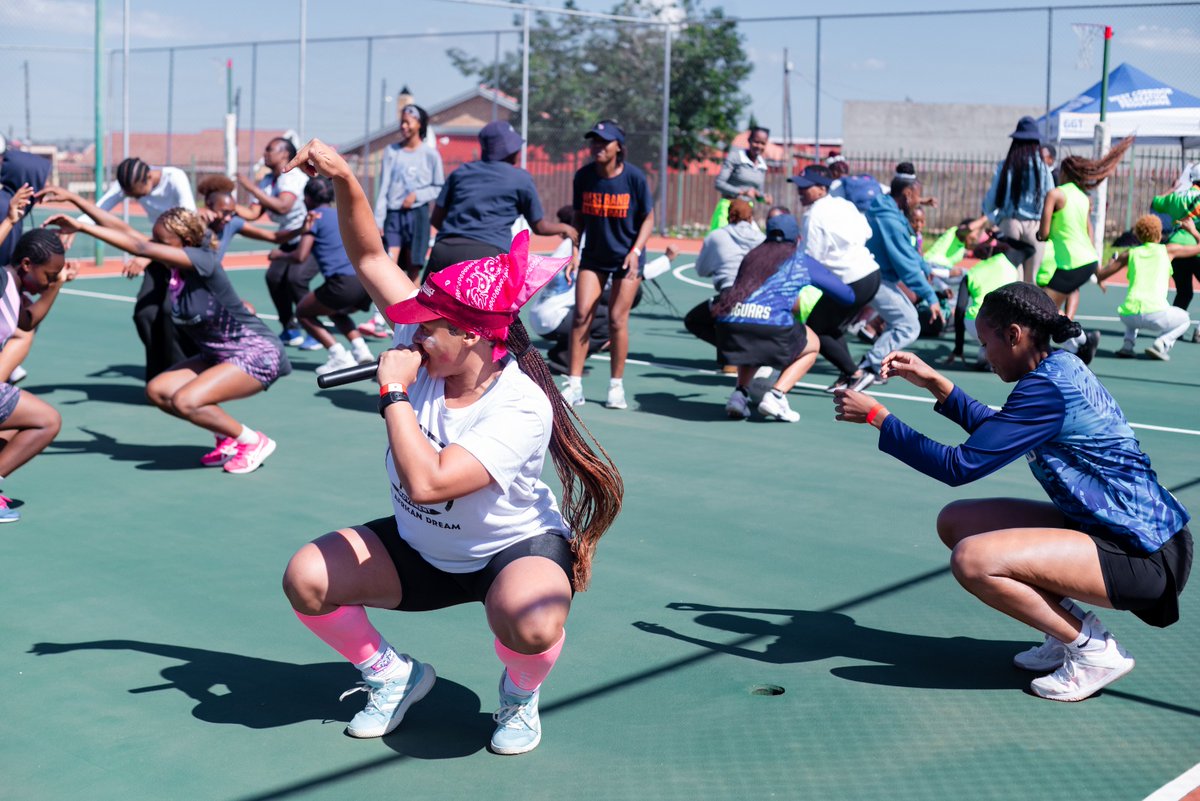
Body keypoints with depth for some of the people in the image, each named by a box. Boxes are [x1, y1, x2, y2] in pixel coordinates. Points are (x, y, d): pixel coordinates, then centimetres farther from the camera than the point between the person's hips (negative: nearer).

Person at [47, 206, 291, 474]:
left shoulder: (203, 260, -23)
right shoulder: (173, 265, -1)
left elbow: (141, 248, -31)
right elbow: (124, 231, -5)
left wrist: (83, 227, -30)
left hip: (257, 354, -9)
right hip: (219, 355, 9)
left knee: (185, 401, -23)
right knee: (157, 391, -2)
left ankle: (254, 442, -3)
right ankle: (228, 437, 10)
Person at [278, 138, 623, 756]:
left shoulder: (520, 409, -32)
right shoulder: (427, 350, -13)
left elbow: (426, 482, -43)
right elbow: (369, 258, -6)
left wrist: (393, 392, -33)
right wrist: (344, 181, -21)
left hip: (517, 549, -6)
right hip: (418, 550, 6)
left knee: (530, 624, -40)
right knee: (306, 578, -14)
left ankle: (520, 693, -1)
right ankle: (393, 675, 12)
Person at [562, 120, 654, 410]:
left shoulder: (635, 177, -13)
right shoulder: (583, 176, -5)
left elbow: (648, 218, -5)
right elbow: (579, 217, 7)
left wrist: (635, 251, -17)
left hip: (626, 258, -3)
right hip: (593, 256, 3)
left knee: (617, 320, -3)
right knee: (581, 314, -8)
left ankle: (616, 386, 13)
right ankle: (574, 386, -3)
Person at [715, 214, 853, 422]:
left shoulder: (752, 255, 28)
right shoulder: (802, 261, 20)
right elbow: (848, 296, 27)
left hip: (727, 326, 4)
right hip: (772, 326, -4)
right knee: (812, 346, 26)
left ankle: (740, 393, 15)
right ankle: (776, 395, 5)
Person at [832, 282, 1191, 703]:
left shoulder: (1047, 389, -22)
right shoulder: (1060, 368, 7)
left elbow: (960, 466, -22)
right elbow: (996, 431, 24)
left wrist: (877, 416, -14)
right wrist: (935, 383, 15)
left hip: (1142, 556, -10)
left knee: (972, 560, -27)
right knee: (955, 521, 9)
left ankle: (1094, 650, -7)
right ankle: (1072, 628, 11)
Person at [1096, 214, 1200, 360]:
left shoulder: (1130, 254, 15)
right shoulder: (1168, 250, 12)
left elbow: (1099, 275, 15)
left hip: (1128, 316, 3)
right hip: (1155, 314, -3)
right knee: (1184, 320, 28)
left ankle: (1127, 345, 16)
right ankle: (1159, 345, 1)